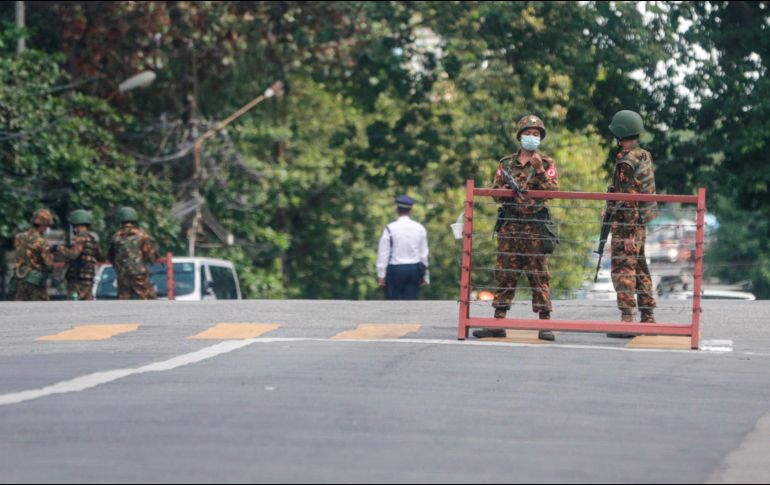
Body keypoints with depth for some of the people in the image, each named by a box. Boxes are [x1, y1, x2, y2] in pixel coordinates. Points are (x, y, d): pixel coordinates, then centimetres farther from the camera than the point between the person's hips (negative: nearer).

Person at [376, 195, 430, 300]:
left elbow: (383, 253, -7)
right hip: (414, 269, 3)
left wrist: (381, 275, -3)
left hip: (395, 269, -3)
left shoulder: (390, 228, -7)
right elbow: (424, 253, 7)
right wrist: (425, 276, 14)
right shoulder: (420, 228, 3)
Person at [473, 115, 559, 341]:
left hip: (535, 227, -3)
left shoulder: (547, 163, 6)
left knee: (539, 275, -4)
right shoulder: (506, 163, 13)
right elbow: (495, 192, 13)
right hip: (509, 226, 3)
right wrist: (508, 189, -8)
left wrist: (539, 170, -15)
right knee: (505, 274, 4)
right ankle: (498, 323, 7)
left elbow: (554, 191, -5)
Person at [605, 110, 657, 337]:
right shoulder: (644, 156, 10)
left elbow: (630, 200, -21)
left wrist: (628, 234, -21)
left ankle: (627, 319, -15)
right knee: (640, 270, 15)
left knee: (623, 270, -10)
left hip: (626, 224, -9)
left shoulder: (627, 163, -18)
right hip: (641, 223, 9)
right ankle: (648, 317, 20)